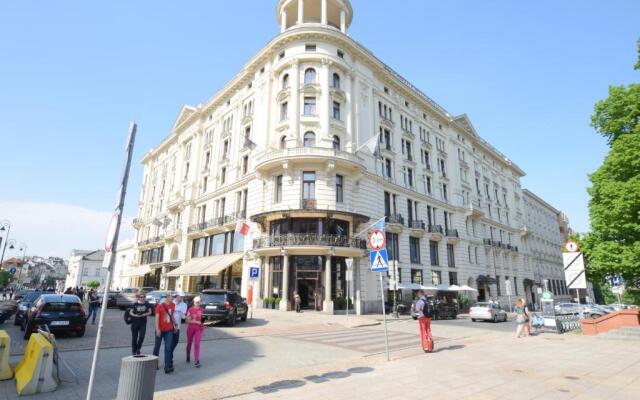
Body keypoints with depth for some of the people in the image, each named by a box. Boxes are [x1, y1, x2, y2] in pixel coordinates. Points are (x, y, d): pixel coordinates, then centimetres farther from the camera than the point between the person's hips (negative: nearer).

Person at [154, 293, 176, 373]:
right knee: (157, 346, 14)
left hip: (169, 330, 2)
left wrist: (174, 324, 13)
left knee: (168, 347, -5)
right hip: (160, 330, -2)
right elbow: (157, 318, -11)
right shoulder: (160, 306, -9)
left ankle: (167, 367, -5)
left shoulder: (173, 305, 3)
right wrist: (157, 329, -17)